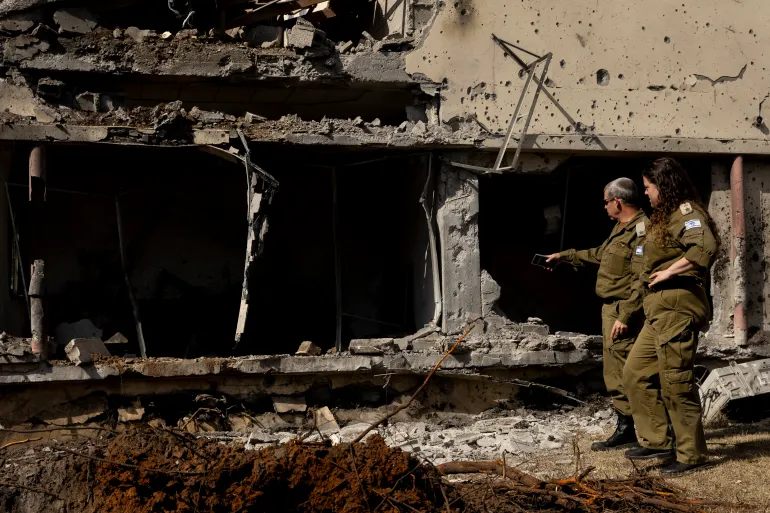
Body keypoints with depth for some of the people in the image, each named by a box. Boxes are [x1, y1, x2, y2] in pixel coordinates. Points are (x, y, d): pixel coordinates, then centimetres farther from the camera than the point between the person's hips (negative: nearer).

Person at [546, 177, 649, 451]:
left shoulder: (641, 231, -18)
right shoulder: (621, 228, 16)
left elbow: (641, 281, -23)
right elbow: (599, 254, 32)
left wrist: (624, 316, -25)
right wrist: (565, 255, 36)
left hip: (623, 311, -11)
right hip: (611, 309, 11)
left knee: (621, 373, -7)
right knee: (614, 373, 14)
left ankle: (627, 430, -1)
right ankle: (626, 428, 21)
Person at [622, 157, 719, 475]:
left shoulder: (685, 212, -10)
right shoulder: (665, 216, 21)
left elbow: (706, 247, -28)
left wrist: (668, 272, -22)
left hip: (677, 308, -11)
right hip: (659, 311, 11)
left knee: (676, 382, -5)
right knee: (635, 373, 11)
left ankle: (692, 454, 4)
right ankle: (657, 441, 15)